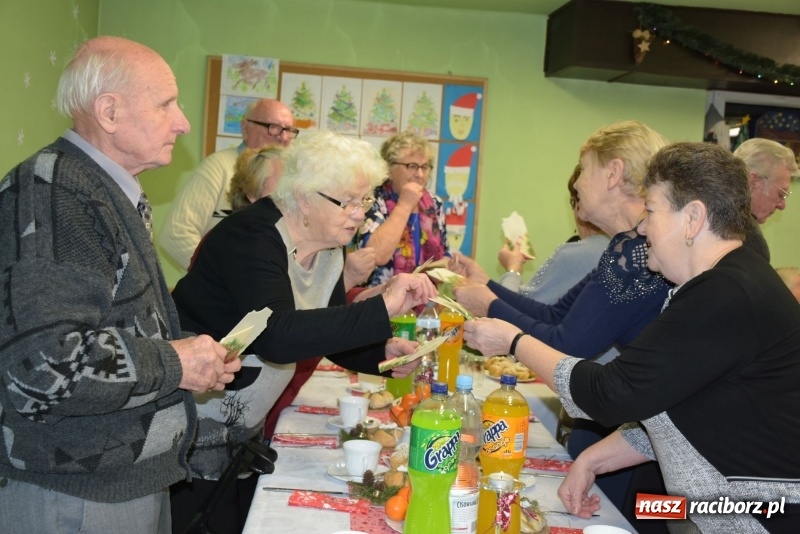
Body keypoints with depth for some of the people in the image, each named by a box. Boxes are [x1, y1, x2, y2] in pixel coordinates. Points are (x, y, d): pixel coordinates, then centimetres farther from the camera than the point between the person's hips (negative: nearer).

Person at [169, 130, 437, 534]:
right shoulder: (252, 237, -24)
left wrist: (382, 354, -11)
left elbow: (330, 332, 9)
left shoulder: (329, 247, 1)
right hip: (192, 424, -8)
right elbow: (277, 337, -39)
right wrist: (383, 308, -42)